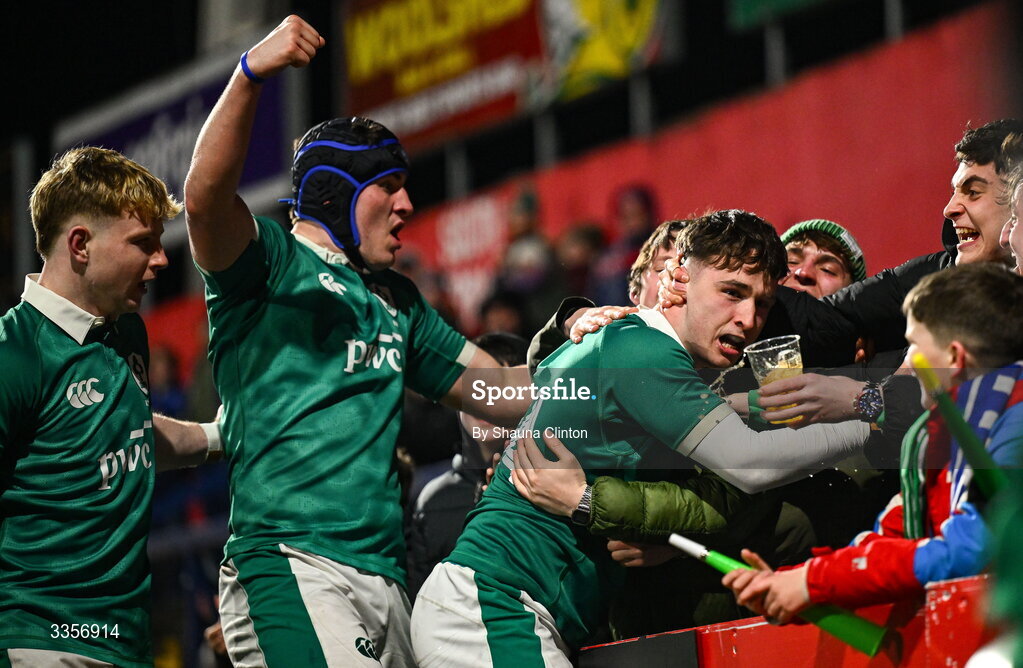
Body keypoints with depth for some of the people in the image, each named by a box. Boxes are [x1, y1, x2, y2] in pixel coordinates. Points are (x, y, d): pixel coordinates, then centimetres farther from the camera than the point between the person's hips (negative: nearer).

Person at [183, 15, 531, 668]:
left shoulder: (398, 301, 27)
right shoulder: (272, 260, 4)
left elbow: (503, 394, 30)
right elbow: (206, 199, -19)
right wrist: (251, 75, -32)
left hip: (386, 582, 8)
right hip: (290, 563, -8)